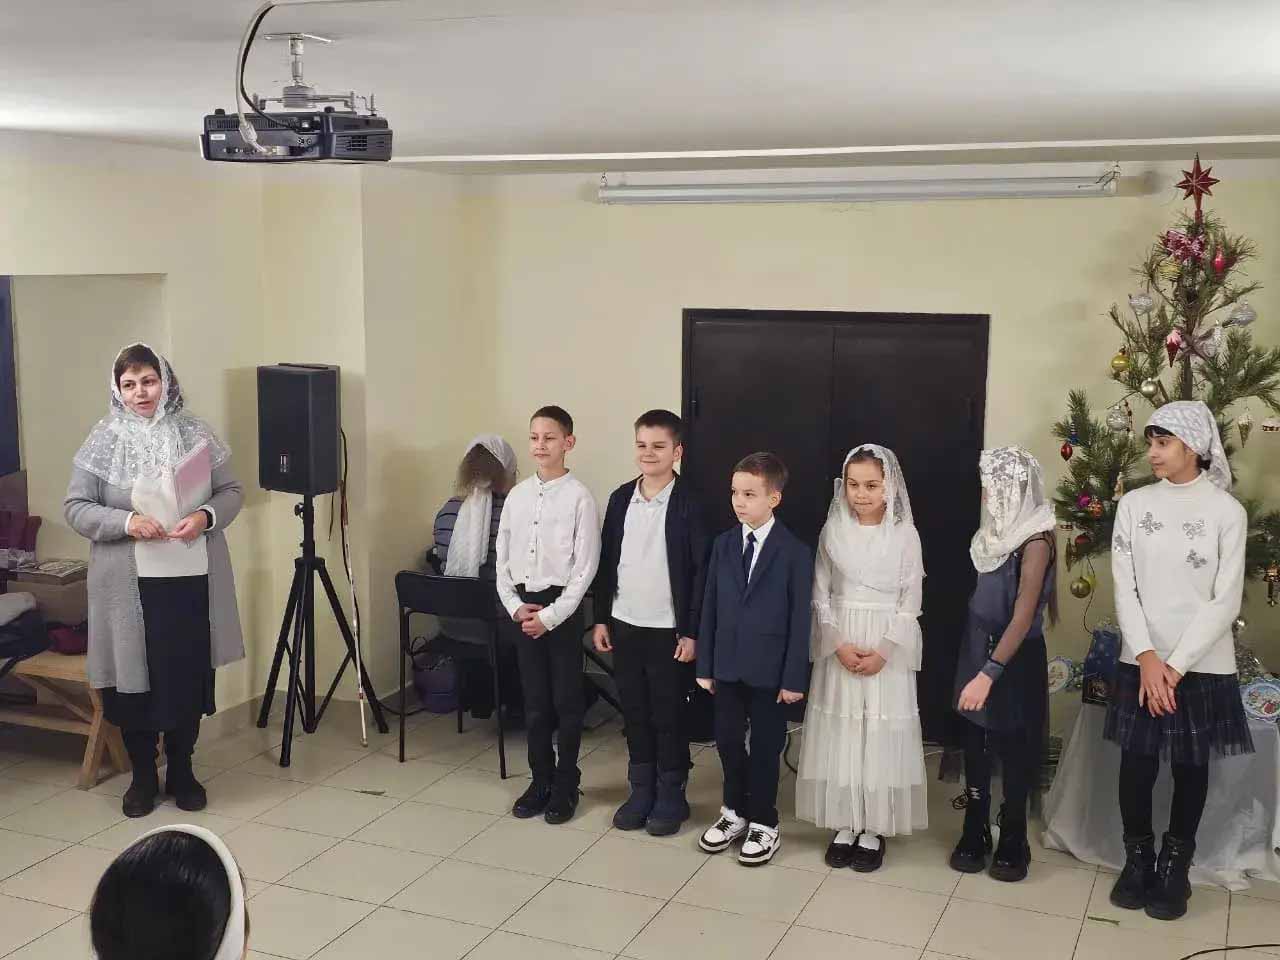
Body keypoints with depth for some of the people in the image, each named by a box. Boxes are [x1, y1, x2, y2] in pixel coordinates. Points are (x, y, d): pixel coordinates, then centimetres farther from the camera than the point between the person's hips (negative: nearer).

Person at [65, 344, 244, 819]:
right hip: (130, 586, -1)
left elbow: (232, 491, 6)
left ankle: (181, 771, 26)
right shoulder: (103, 441, -1)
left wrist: (206, 516, -15)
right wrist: (126, 522, -18)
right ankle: (142, 775, 24)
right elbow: (76, 507, -2)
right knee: (134, 679, 6)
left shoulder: (196, 434, 2)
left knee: (190, 678, 9)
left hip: (193, 581, 1)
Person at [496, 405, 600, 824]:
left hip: (562, 608, -4)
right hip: (523, 606, 4)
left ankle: (565, 785, 19)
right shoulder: (517, 495, 5)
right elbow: (503, 558, 10)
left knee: (566, 700, 5)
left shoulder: (579, 498, -9)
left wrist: (551, 615, -14)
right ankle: (540, 780, 25)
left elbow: (585, 566, -11)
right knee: (534, 700, 12)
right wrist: (515, 605, -3)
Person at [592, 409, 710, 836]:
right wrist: (601, 618, 7)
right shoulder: (620, 498, 4)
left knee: (668, 717, 6)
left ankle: (671, 796, 20)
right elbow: (606, 561, 9)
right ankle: (641, 790, 26)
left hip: (668, 631, -4)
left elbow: (701, 571, -9)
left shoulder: (689, 504, -10)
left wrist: (691, 633, -11)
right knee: (634, 714, 13)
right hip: (624, 626, 4)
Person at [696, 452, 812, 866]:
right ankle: (735, 812, 32)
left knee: (765, 746, 8)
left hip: (769, 668, -4)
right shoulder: (723, 544, 2)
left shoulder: (795, 552, -11)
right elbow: (710, 607, 5)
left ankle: (763, 823, 23)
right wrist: (705, 665, 4)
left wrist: (794, 677, -11)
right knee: (728, 740, 13)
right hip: (728, 664, 4)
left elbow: (800, 618, -10)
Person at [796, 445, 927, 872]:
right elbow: (821, 597, 2)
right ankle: (845, 825, 18)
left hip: (888, 650, -2)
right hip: (839, 648, 2)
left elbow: (910, 603, -2)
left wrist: (883, 652, -14)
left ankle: (875, 830, 14)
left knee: (881, 736, 2)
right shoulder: (833, 531, 1)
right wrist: (839, 645, -11)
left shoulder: (905, 534, -3)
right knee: (840, 734, 5)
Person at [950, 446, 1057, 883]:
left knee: (1014, 751, 8)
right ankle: (974, 835, 26)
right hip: (977, 646, 6)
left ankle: (1013, 843, 23)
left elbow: (1023, 618, -22)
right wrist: (976, 666, 11)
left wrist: (989, 673, -24)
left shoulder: (1035, 540, -20)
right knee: (974, 746, 12)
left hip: (1014, 657, -6)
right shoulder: (1001, 528, 1)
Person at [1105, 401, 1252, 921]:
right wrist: (1147, 656, -13)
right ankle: (1137, 858, 24)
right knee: (1136, 763, 6)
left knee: (1190, 766, 9)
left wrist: (1177, 666, -13)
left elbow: (1225, 601, -8)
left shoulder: (1226, 511, -6)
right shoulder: (1134, 504, 0)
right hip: (1141, 662, 2)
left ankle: (1175, 865, 25)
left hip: (1202, 666, -1)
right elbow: (1124, 586, -2)